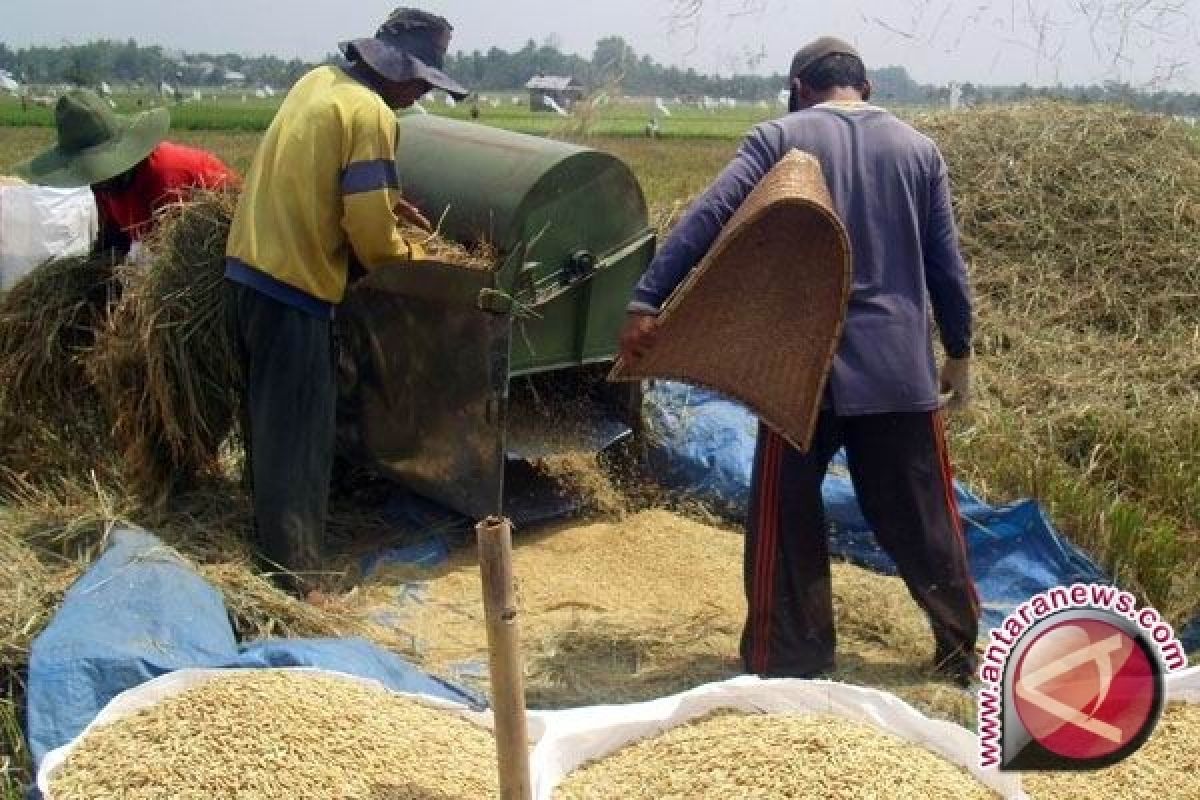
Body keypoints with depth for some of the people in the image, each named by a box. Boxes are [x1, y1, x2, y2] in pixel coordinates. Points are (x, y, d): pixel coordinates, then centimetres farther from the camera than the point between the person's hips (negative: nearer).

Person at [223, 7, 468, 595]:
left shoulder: (318, 81, 13)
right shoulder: (370, 113, -14)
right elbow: (368, 229, -18)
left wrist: (385, 202, 20)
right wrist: (406, 255, 2)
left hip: (248, 266, 9)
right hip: (293, 283, -9)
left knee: (268, 417, 21)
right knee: (298, 434, -4)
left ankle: (269, 540, 36)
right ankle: (293, 579, 0)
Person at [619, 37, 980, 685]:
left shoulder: (778, 138, 1)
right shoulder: (918, 148, 10)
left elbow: (706, 218, -12)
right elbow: (946, 265, 10)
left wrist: (645, 303, -15)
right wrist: (958, 354, 20)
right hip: (900, 365, 3)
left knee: (786, 518, 8)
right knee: (922, 518, 13)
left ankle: (787, 664, 13)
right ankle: (964, 651, 25)